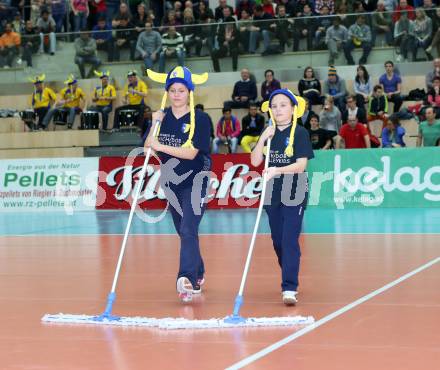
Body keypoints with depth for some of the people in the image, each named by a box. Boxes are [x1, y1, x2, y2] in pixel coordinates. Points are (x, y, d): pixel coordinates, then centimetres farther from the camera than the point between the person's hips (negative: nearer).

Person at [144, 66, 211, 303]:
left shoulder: (200, 119, -11)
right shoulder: (163, 118, 5)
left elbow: (191, 152, -19)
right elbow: (149, 147, -2)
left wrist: (160, 146, -22)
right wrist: (155, 125, -15)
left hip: (195, 180, -6)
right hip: (172, 183, 6)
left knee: (188, 230, -19)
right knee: (184, 233, 14)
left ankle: (186, 280, -27)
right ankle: (198, 275, 30)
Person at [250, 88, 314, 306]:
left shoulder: (300, 133, -7)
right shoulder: (269, 133, 8)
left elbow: (301, 165, -17)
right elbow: (255, 161, 0)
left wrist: (278, 170, -31)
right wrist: (263, 139, -13)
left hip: (294, 194, -5)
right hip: (272, 194, 6)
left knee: (290, 241, -12)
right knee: (278, 242, 13)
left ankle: (289, 289, -15)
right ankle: (290, 280, 31)